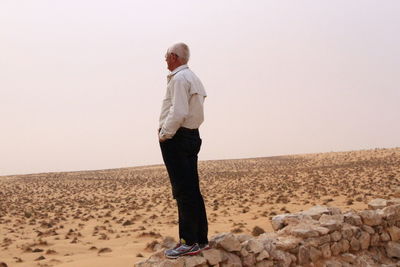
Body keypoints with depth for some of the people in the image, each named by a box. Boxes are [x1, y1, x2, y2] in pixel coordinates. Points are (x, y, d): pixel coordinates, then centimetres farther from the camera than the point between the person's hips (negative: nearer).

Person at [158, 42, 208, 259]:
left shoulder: (179, 79, -12)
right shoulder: (193, 78, 19)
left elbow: (178, 112, -22)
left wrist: (164, 134, -12)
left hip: (176, 138, -10)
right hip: (192, 135, 10)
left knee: (183, 191, -8)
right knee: (193, 190, 11)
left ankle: (190, 242, -5)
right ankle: (200, 239, 17)